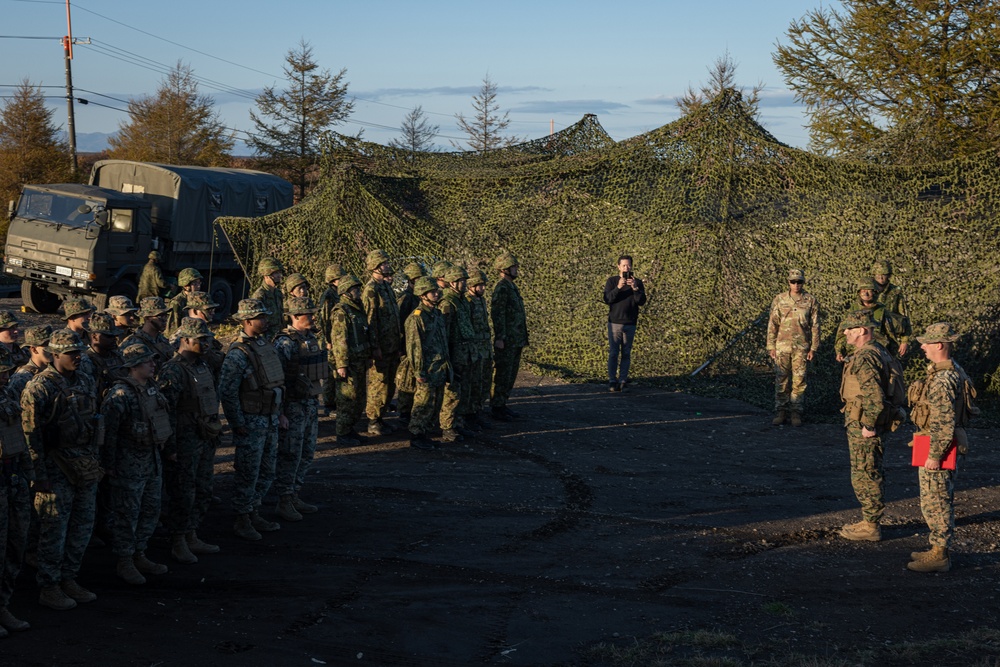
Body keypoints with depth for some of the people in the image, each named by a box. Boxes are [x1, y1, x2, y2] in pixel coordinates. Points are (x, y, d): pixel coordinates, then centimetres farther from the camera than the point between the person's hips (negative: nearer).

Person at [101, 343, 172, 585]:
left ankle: (139, 555, 29)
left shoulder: (151, 387, 8)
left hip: (153, 460, 9)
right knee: (127, 513, 1)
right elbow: (107, 431, -19)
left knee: (151, 510, 16)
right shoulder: (120, 394, -19)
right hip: (129, 464, -9)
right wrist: (109, 465, -17)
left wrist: (167, 446, 21)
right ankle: (124, 562, 12)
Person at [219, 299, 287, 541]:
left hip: (270, 420, 8)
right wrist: (237, 423, -16)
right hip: (251, 421, -8)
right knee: (248, 473, 0)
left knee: (266, 472, 15)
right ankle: (242, 520, 11)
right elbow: (227, 391, -18)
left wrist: (279, 413, 16)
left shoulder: (267, 344, 9)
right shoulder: (238, 353, -18)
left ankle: (254, 514, 27)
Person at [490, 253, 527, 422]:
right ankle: (495, 407, 1)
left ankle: (502, 404, 20)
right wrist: (499, 338, -23)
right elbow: (497, 314, -19)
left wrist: (523, 337, 22)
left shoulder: (512, 287, 16)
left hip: (516, 341, 10)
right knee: (502, 375, -5)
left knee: (511, 374, 13)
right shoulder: (501, 288, -14)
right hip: (506, 342, -10)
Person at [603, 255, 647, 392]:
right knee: (613, 353, -4)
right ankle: (612, 381, 1)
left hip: (630, 323, 1)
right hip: (614, 322, -1)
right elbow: (607, 299, -8)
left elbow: (642, 302, -4)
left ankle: (622, 381, 5)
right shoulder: (611, 281, 4)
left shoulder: (637, 282, 6)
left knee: (626, 354, 2)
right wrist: (618, 287, -21)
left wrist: (635, 288, -19)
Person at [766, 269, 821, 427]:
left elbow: (815, 326, 1)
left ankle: (796, 412, 12)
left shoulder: (811, 301, -1)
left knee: (799, 381, 3)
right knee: (781, 380, 4)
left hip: (802, 348, -1)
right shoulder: (779, 300, 0)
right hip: (782, 346, 1)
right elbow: (772, 324, 2)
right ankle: (780, 411, 12)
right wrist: (771, 347, -1)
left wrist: (813, 348, -3)